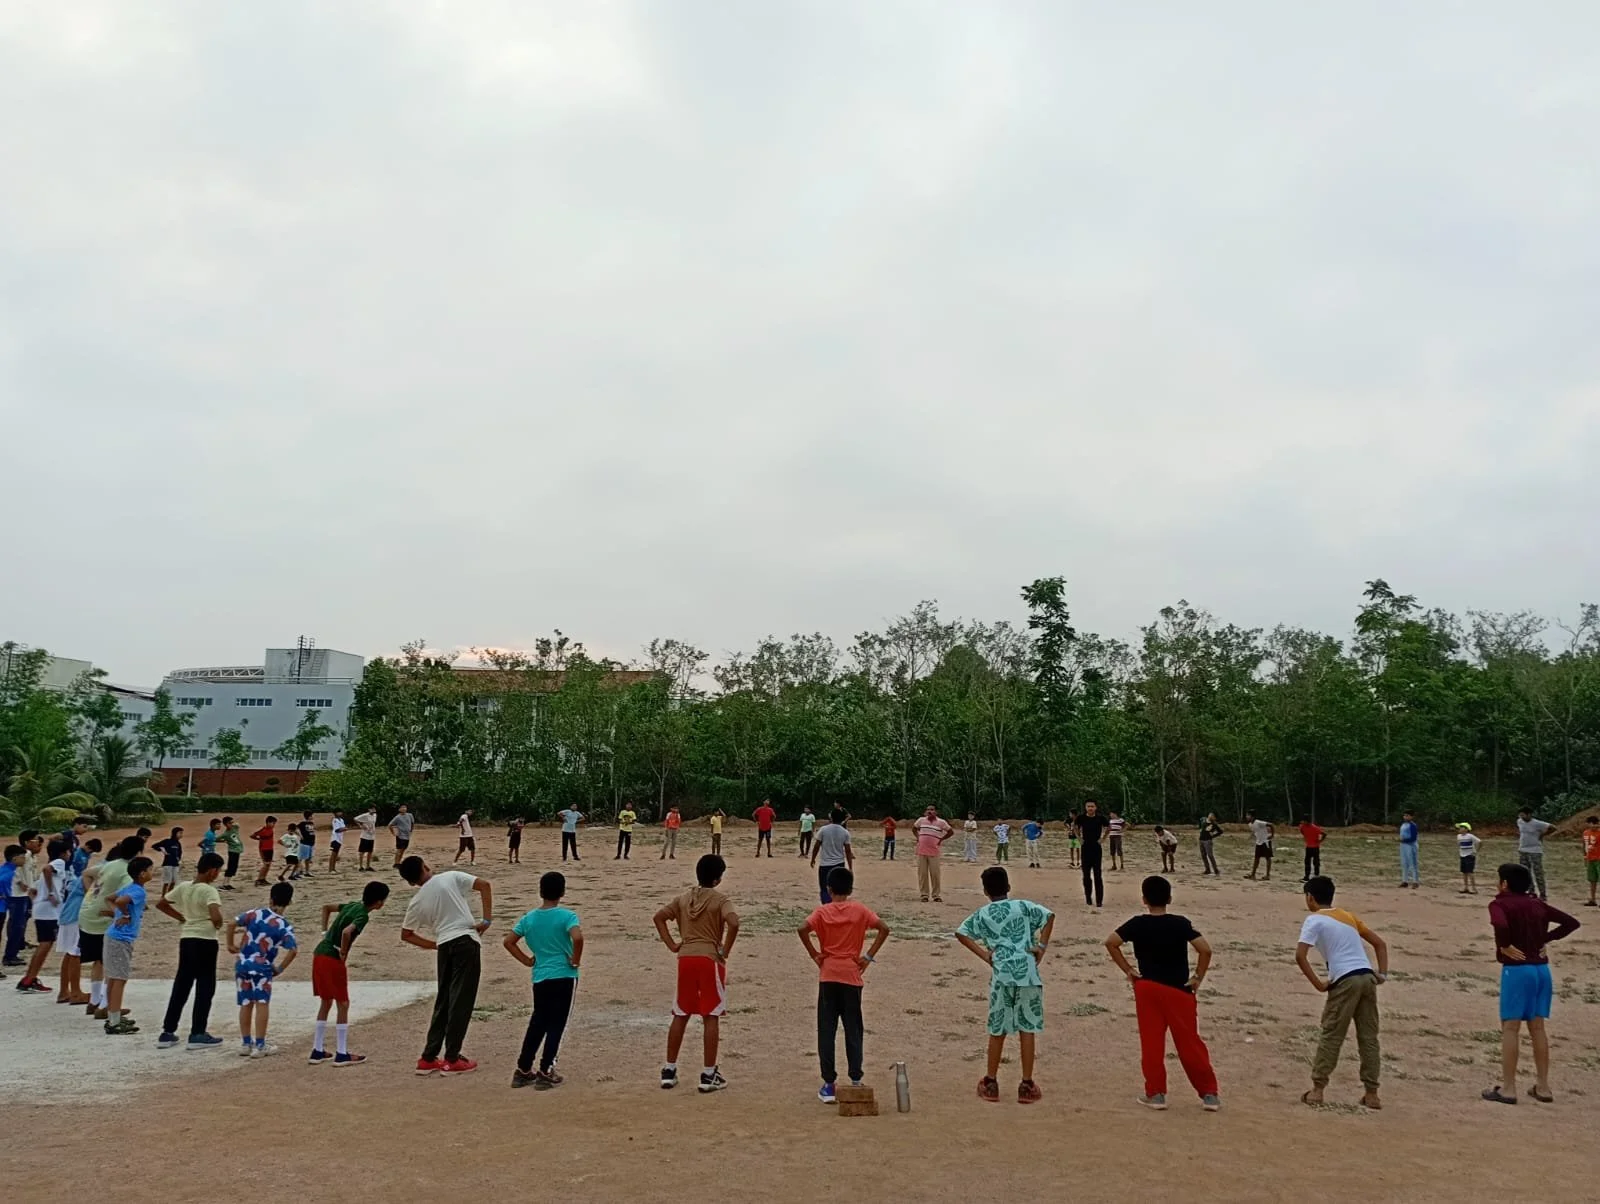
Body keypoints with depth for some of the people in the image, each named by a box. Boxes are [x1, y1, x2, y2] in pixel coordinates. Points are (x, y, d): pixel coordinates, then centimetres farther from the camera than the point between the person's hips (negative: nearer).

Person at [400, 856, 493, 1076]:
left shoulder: (416, 902, 12)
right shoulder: (451, 877, 1)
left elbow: (406, 935, 20)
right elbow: (484, 885, -7)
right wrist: (487, 920, -4)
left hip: (444, 947, 4)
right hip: (466, 942, -4)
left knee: (443, 1001, 16)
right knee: (461, 1001, 1)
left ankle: (428, 1058, 20)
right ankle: (452, 1060, 4)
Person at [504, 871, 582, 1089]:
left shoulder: (528, 918, 5)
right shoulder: (567, 915, -10)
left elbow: (508, 942, 7)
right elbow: (577, 938, -27)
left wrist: (527, 961, 12)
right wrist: (576, 961, -11)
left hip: (540, 978, 5)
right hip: (563, 977, -5)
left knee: (537, 1023, 18)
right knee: (556, 1025, 3)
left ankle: (522, 1071, 22)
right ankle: (545, 1073, 4)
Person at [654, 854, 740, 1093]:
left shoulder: (683, 898, 10)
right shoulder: (719, 899, -6)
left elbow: (659, 917, 7)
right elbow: (733, 923, -22)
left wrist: (671, 944, 6)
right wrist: (725, 951, -11)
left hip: (686, 958, 5)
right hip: (710, 959, -5)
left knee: (680, 1015, 14)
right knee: (711, 1017, 3)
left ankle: (669, 1070, 17)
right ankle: (708, 1074, 4)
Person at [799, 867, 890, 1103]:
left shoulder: (822, 912, -2)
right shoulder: (860, 910, 0)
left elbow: (803, 929, -19)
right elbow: (883, 928, -9)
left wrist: (814, 954, -8)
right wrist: (869, 956, -5)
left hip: (828, 976, -1)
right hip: (851, 976, 1)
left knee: (826, 1031, 5)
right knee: (853, 1030, 10)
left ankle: (829, 1084, 6)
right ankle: (856, 1079, 10)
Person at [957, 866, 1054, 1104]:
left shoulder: (982, 914, 6)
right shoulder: (1023, 906, 4)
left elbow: (961, 933, -2)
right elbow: (1049, 916, -6)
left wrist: (984, 954, -1)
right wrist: (1042, 945, -3)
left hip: (1001, 976, 1)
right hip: (1027, 974, -1)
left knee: (997, 1030, 10)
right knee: (1027, 1029, 6)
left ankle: (990, 1084, 17)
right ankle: (1027, 1086, 9)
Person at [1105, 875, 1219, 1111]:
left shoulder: (1137, 924, -4)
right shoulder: (1180, 923, -8)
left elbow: (1110, 943, -10)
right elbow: (1205, 949, -17)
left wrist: (1128, 971, -2)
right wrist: (1198, 977, -3)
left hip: (1147, 988, 1)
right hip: (1179, 990, -1)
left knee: (1151, 1043, 7)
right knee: (1189, 1043, 7)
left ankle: (1155, 1093, 9)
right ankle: (1209, 1093, 11)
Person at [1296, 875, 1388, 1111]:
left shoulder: (1314, 920, 1)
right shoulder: (1348, 916, 22)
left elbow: (1300, 955, -12)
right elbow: (1379, 943, 22)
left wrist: (1318, 984, -4)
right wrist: (1382, 974, 14)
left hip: (1345, 981, -6)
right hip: (1368, 977, 6)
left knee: (1330, 1036, 1)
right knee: (1369, 1038, 11)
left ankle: (1317, 1090, 4)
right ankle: (1371, 1094, 16)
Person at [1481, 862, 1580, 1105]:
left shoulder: (1499, 903, -9)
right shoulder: (1537, 904, 11)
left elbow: (1501, 926, -30)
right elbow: (1571, 922, 12)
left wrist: (1504, 946, -14)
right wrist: (1544, 939, 11)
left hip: (1516, 969, -6)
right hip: (1542, 969, 6)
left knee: (1510, 1028, -1)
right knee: (1537, 1027, 14)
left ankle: (1507, 1089, 2)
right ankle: (1543, 1087, 19)